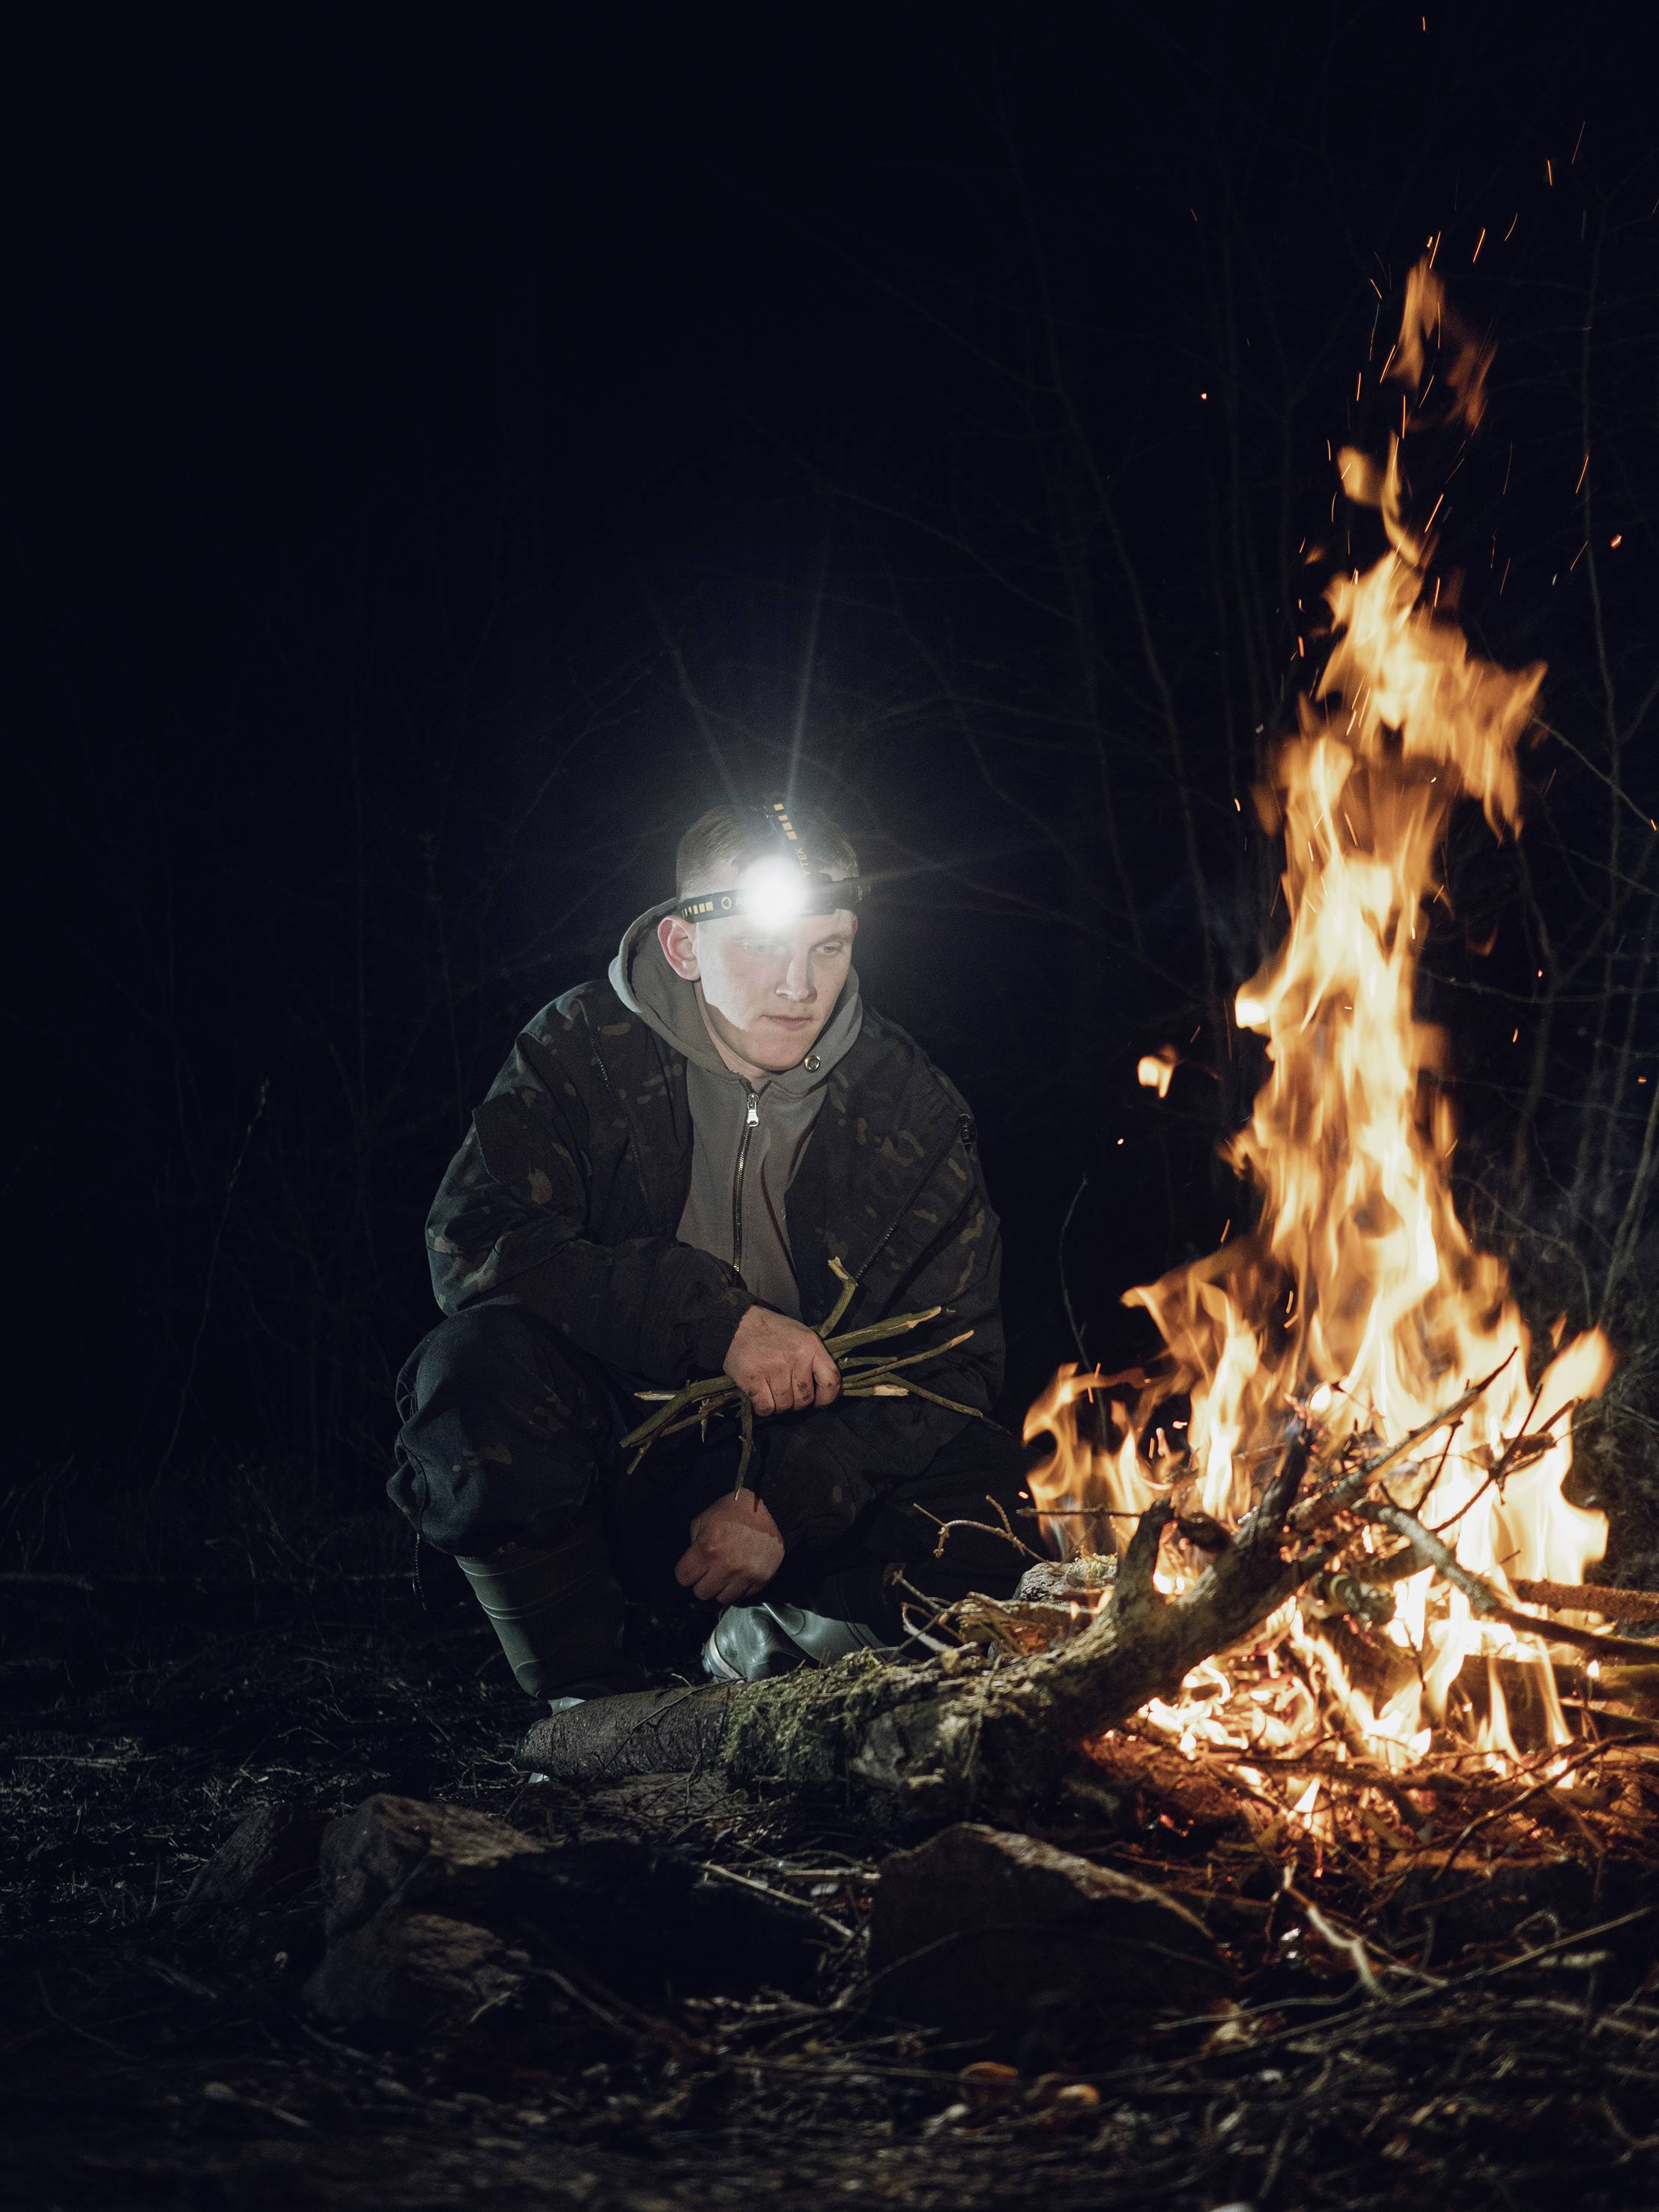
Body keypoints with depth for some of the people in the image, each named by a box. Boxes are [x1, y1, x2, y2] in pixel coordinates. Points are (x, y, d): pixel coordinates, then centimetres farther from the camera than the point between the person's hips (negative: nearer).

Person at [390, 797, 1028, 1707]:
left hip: (801, 1470, 2)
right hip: (608, 1462, -1)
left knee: (989, 1506, -26)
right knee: (472, 1366, -32)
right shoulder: (581, 1052, -8)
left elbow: (953, 1359, -6)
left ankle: (766, 1645, 5)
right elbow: (471, 1245, -22)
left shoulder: (911, 1108, -3)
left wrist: (788, 1502, -22)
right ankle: (580, 1698, -11)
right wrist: (717, 1320, -31)